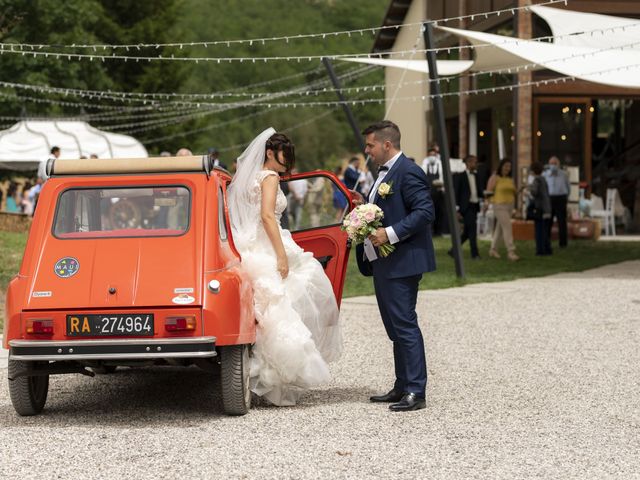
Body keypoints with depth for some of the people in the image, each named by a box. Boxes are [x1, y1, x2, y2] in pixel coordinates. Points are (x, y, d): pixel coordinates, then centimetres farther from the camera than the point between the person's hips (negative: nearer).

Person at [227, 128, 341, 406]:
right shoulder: (269, 177, -8)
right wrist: (282, 255, -22)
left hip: (250, 248, 9)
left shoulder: (249, 176, 19)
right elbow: (267, 216, -19)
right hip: (267, 249, -9)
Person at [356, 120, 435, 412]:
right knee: (396, 328, 14)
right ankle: (402, 387, 20)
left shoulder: (408, 172, -13)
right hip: (384, 264, 11)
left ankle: (415, 392, -9)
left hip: (401, 263, -11)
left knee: (405, 325, -10)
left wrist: (390, 234, -25)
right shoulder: (384, 173, 18)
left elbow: (424, 212, -21)